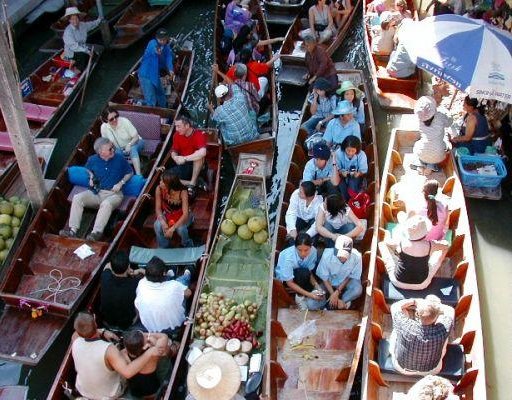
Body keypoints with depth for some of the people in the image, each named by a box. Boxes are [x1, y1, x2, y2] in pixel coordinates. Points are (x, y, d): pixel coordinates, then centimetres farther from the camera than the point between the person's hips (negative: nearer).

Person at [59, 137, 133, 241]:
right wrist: (91, 177, 5)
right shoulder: (92, 160, 4)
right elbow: (88, 169, 27)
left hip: (114, 194, -4)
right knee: (77, 198, -20)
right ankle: (73, 230, -26)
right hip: (96, 193, 4)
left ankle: (96, 232, -42)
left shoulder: (120, 159, -3)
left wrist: (121, 183, -7)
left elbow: (130, 173, 8)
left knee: (106, 204, -38)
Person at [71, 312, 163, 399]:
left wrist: (102, 332, -11)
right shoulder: (108, 350, -39)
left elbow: (77, 332, -1)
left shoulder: (76, 341, -25)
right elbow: (127, 372, -49)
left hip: (83, 391, 3)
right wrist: (149, 353, -44)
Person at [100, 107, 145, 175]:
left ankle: (138, 175, -44)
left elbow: (136, 137, -18)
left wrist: (129, 145, -36)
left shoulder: (124, 121, -23)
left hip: (134, 143, -3)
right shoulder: (104, 127, -15)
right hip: (120, 149, 3)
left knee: (132, 149, -36)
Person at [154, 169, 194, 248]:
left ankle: (188, 247, 0)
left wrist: (172, 228, -43)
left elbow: (185, 214, -34)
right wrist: (163, 223, -33)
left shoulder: (182, 192, -32)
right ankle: (163, 248, -2)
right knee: (157, 225, -28)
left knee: (180, 228, -33)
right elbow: (158, 209, -15)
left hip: (182, 215, -3)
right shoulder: (159, 189, -23)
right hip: (167, 214, 3)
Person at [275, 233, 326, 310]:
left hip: (299, 274, 5)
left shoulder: (313, 251, -25)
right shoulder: (288, 257, -37)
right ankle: (300, 297, -12)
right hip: (284, 277, -4)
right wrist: (309, 294, -36)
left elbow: (309, 272, -12)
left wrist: (316, 285, -30)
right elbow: (290, 283, -29)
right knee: (303, 273, -35)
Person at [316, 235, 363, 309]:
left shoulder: (356, 256, -30)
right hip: (330, 282, -1)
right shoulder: (327, 255, -31)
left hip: (346, 281, 1)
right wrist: (333, 294, -24)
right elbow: (324, 278, -17)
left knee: (358, 289, -33)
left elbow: (351, 276, -13)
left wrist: (337, 291, -22)